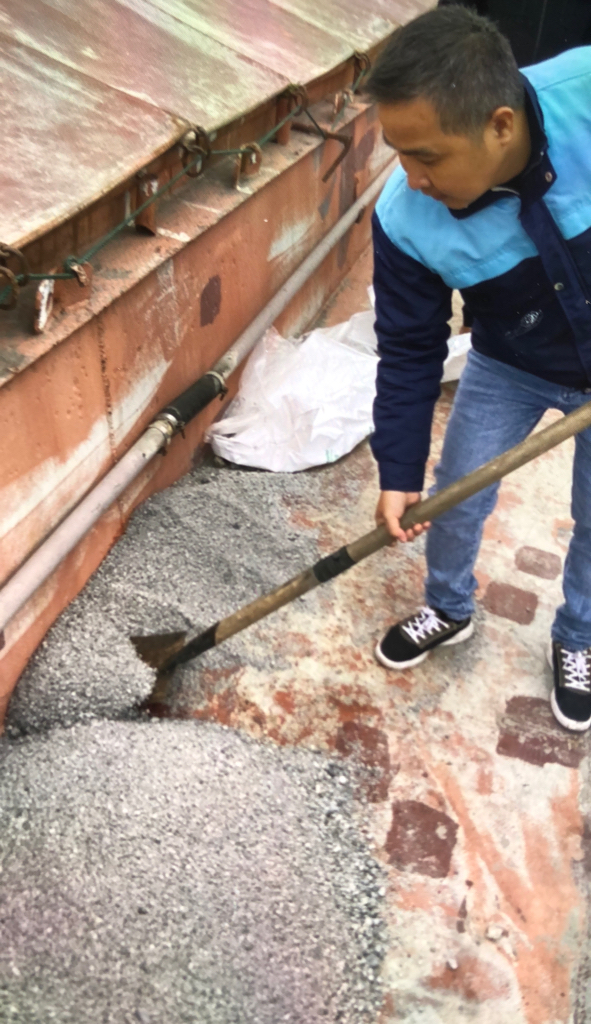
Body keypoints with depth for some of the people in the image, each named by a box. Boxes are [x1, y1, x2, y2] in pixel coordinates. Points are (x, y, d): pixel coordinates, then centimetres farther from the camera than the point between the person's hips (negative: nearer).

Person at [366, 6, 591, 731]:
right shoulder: (404, 217, -28)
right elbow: (409, 352, -15)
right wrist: (398, 472, -15)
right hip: (509, 367, 1)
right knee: (455, 502, 9)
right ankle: (448, 609, 41)